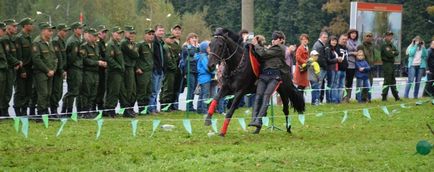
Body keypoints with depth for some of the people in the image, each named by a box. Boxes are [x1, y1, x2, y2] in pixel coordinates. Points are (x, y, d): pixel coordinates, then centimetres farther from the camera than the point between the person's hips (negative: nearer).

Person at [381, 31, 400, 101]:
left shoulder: (391, 45, 18)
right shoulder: (384, 45, -9)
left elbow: (397, 52, 9)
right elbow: (388, 54, -18)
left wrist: (393, 52, -10)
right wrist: (393, 53, 0)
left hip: (392, 64, 9)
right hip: (387, 64, -9)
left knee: (393, 81, 14)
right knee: (387, 81, -11)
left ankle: (396, 96, 20)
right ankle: (384, 97, -8)